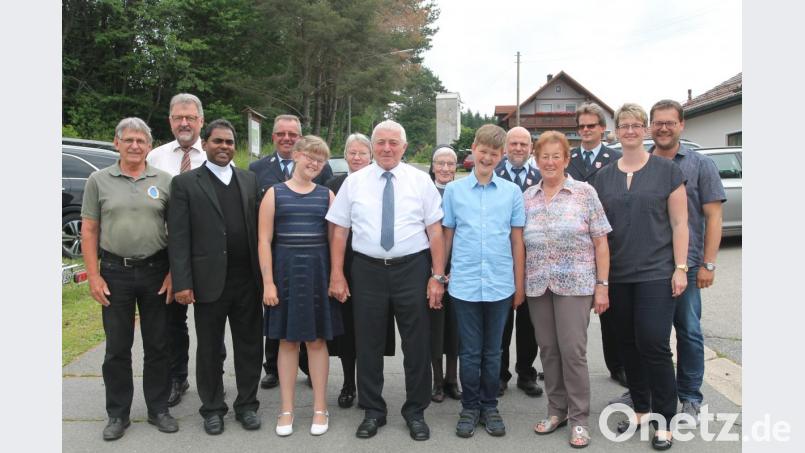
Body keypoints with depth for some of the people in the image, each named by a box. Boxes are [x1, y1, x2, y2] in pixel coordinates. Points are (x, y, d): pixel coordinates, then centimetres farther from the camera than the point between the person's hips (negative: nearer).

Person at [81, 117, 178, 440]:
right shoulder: (99, 181, 3)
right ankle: (117, 414, 23)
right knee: (117, 348, 9)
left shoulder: (164, 181, 2)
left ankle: (158, 409, 23)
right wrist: (94, 276, -4)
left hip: (156, 272, 0)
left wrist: (173, 273, -4)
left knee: (158, 345, 9)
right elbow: (89, 231, 2)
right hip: (115, 272, 0)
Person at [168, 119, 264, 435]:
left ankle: (247, 404, 27)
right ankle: (212, 408, 27)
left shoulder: (250, 180, 9)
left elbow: (259, 228, 8)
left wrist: (264, 274, 3)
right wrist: (182, 283, -12)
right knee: (210, 349, 11)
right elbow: (178, 237, -5)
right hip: (209, 281, -3)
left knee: (250, 346, 11)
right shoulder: (185, 183, -1)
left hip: (247, 280, 3)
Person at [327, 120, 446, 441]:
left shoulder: (421, 180, 1)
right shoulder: (354, 182, 4)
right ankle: (372, 411, 28)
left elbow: (435, 231, -1)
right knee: (368, 344, 9)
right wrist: (337, 275, -1)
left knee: (417, 344, 8)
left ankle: (415, 412, 26)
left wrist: (437, 276, -6)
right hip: (368, 270, 1)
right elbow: (339, 231, 5)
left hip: (412, 269, -1)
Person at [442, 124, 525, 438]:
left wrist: (519, 285, 5)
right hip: (464, 285, 0)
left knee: (492, 352, 13)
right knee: (470, 352, 9)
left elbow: (517, 241, 5)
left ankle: (490, 406, 28)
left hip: (500, 285, 1)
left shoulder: (512, 192, 2)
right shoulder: (453, 190, 2)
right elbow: (446, 237, 7)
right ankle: (470, 407, 25)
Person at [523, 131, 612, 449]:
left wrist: (602, 286, -6)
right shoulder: (527, 197, 8)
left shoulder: (585, 193, -1)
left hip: (575, 283, -3)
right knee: (548, 350, 10)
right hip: (537, 285, 4)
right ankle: (556, 410, 25)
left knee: (572, 351, -3)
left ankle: (579, 419, 12)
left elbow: (600, 243, -1)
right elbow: (520, 242, 12)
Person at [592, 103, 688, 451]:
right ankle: (640, 408, 27)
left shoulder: (667, 170, 0)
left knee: (653, 344, -7)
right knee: (628, 345, 11)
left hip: (656, 273, -4)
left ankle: (664, 420, 10)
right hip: (617, 275, 4)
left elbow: (679, 223, -2)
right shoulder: (604, 176, 9)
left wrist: (680, 268, -8)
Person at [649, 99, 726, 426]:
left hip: (685, 264, -2)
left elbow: (713, 216, -2)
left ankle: (690, 399, 21)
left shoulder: (700, 164, 1)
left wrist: (708, 264, -8)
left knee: (688, 331, 6)